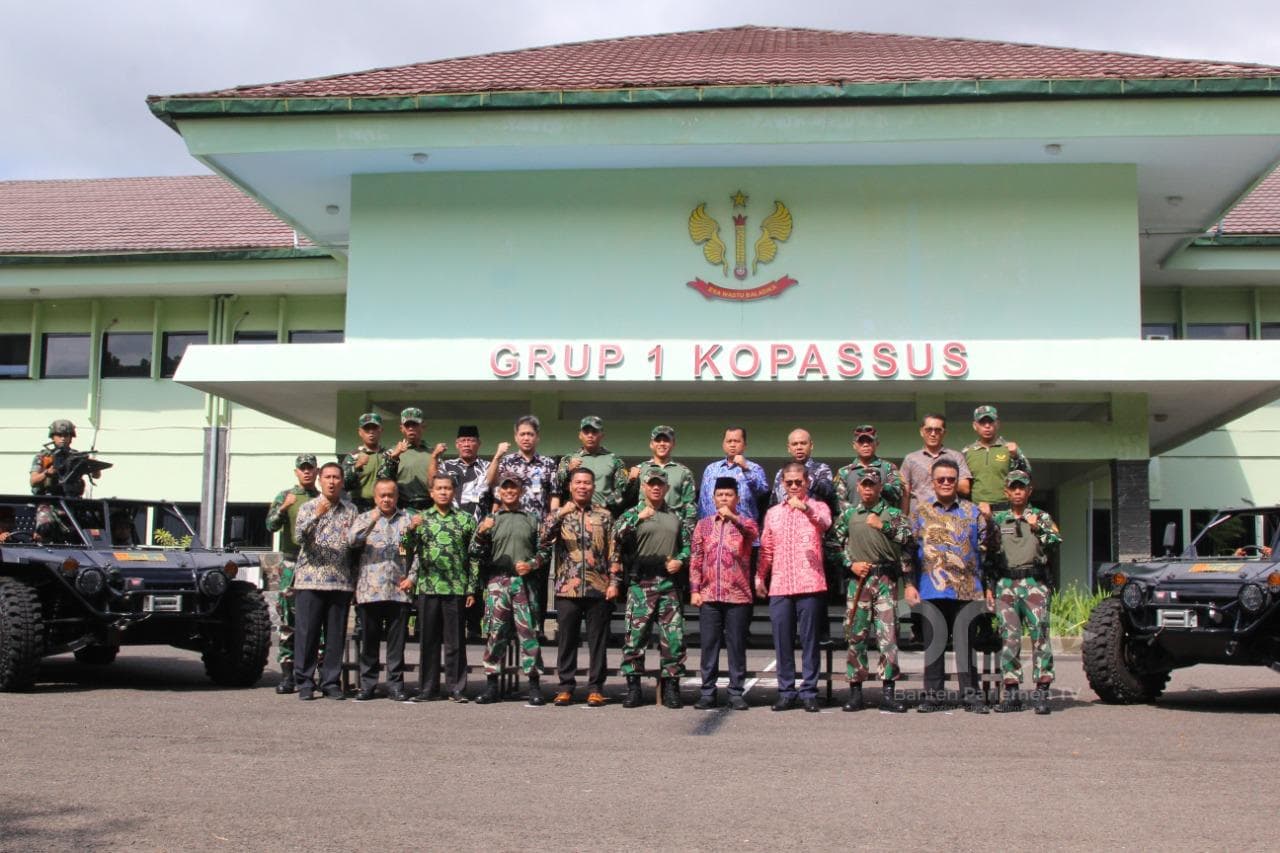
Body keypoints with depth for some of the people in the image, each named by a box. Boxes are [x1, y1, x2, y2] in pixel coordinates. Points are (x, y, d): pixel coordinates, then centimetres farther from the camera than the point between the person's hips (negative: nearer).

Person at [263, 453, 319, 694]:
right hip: (292, 563, -1)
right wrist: (284, 507, -23)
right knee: (287, 620, -2)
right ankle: (287, 674, 1)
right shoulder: (284, 497, 8)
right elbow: (271, 525, -6)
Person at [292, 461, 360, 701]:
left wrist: (355, 582, 7)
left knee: (336, 636, 3)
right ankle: (305, 683, 6)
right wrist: (317, 516, -23)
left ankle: (331, 683, 11)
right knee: (307, 634, -1)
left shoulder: (351, 510, 12)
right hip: (310, 580, -2)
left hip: (341, 582, 2)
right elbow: (299, 537, -9)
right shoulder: (308, 507, 6)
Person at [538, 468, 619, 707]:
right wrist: (560, 515, -20)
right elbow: (544, 541, -9)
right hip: (568, 588, 0)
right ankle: (566, 686, 13)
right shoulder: (559, 515, 8)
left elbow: (613, 552, 7)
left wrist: (614, 582, -2)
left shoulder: (604, 516, 8)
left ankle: (595, 688, 10)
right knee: (566, 640, 4)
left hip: (599, 589, 0)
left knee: (598, 640, 3)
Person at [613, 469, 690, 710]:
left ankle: (671, 688, 8)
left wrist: (680, 561, 2)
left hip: (669, 583, 3)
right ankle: (632, 688, 4)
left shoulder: (676, 517, 19)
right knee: (635, 635, -3)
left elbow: (686, 546, 22)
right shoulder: (632, 514, 7)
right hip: (640, 583, -3)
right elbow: (617, 537, -11)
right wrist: (638, 518, -22)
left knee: (674, 636, 0)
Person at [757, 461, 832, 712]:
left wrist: (806, 508, -36)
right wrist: (759, 577, 11)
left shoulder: (818, 507, 6)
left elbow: (824, 523, -18)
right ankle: (786, 692, 10)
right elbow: (766, 549, 20)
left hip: (810, 585, -3)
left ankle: (809, 692, 4)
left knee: (809, 639, -1)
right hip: (779, 586, 3)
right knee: (782, 641, 3)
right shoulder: (773, 513, 17)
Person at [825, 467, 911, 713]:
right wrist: (850, 564, -1)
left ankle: (888, 692, -2)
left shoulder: (892, 514, 8)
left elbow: (908, 538, -7)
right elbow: (833, 545, 11)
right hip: (858, 579, 1)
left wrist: (883, 526, -14)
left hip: (886, 579, -1)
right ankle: (855, 691, 9)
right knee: (855, 634, 2)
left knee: (888, 633, -5)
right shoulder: (848, 515, 12)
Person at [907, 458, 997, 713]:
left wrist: (988, 522, -10)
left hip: (967, 589, 0)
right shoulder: (920, 512, 9)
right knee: (934, 643, 3)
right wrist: (909, 584, 1)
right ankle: (932, 695, 10)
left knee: (966, 643, 3)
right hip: (932, 590, 0)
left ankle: (971, 694, 10)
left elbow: (989, 546, 8)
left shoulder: (972, 511, 11)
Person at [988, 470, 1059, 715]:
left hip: (1034, 583, -1)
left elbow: (1056, 543, -1)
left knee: (1040, 634, -11)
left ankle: (1041, 693, -10)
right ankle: (1012, 694, 2)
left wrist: (1038, 527, -13)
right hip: (1005, 584, 1)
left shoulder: (1041, 516, 13)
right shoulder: (997, 519, 16)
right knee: (1009, 638, -2)